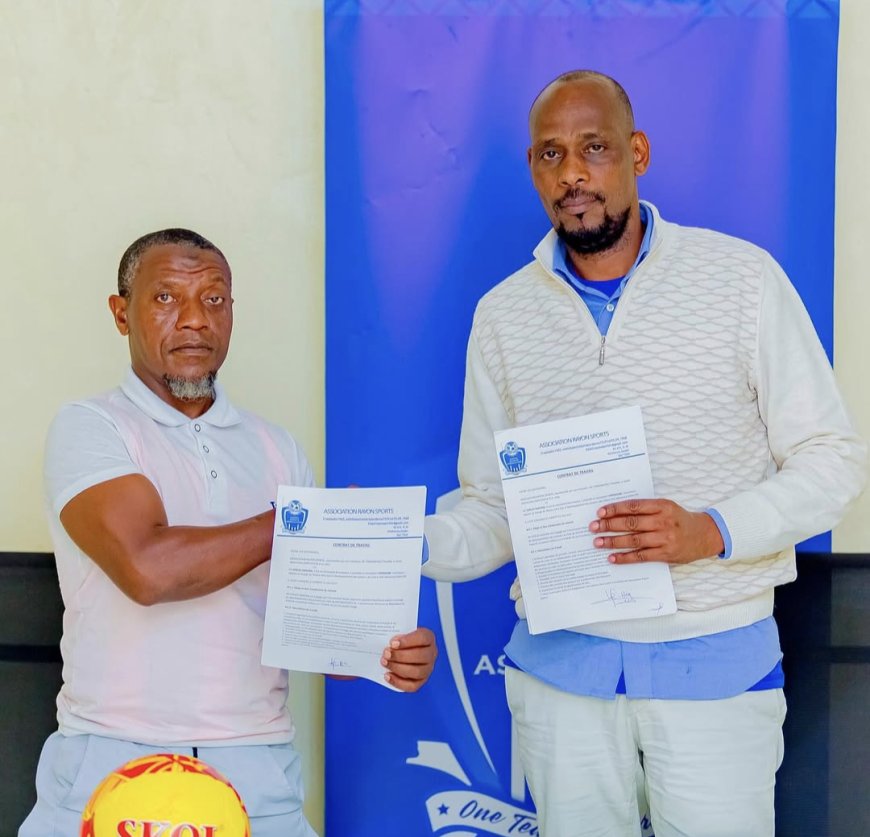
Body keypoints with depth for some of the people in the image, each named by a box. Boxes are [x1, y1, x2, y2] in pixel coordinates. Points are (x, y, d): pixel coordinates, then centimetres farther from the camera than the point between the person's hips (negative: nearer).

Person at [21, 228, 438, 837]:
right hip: (113, 760, -3)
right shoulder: (89, 428, -3)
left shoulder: (277, 449, 11)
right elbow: (147, 568, -20)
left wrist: (383, 654, -12)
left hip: (256, 769, 4)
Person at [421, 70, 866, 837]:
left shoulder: (741, 278, -5)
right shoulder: (503, 315, 4)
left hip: (717, 664, -2)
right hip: (559, 666, 2)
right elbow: (494, 507, 6)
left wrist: (712, 531, -20)